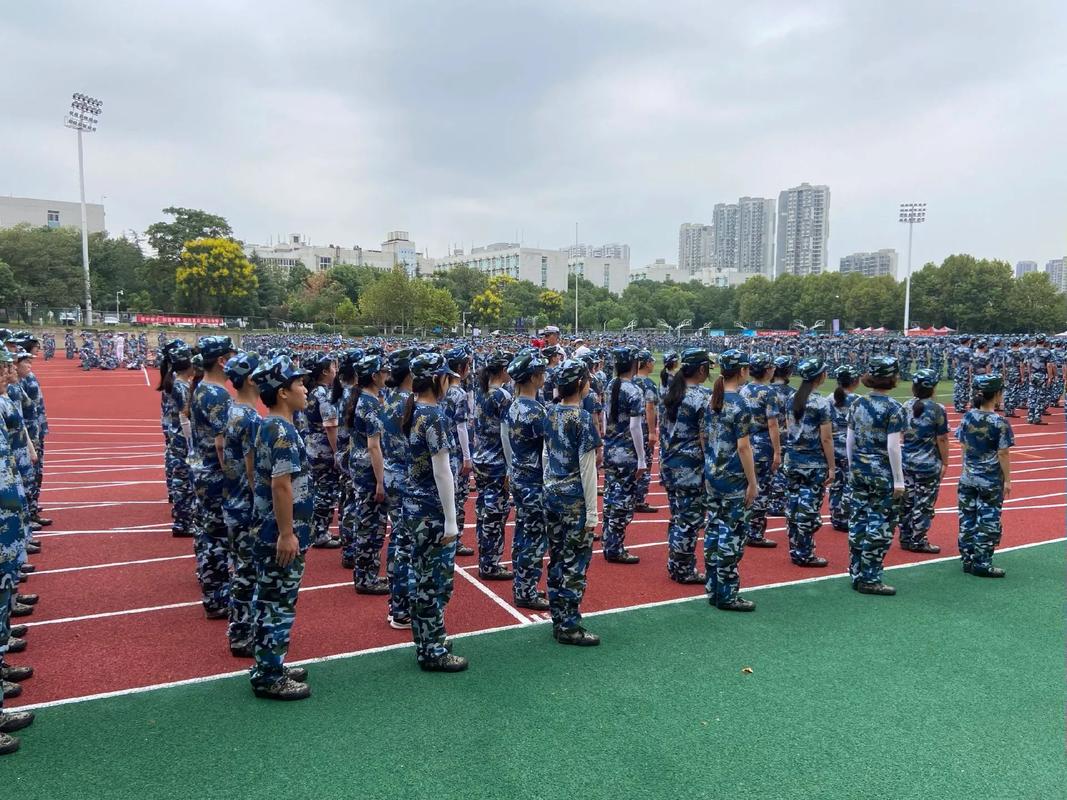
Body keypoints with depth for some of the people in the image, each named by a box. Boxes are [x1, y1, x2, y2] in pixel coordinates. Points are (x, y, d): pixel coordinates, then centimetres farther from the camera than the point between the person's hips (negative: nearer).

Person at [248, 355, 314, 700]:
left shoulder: (268, 426, 10)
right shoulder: (283, 431, -20)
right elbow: (281, 485, -25)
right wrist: (287, 534, -22)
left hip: (267, 530, 10)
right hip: (280, 533, -10)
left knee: (270, 602, 18)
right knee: (278, 604, 1)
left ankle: (268, 667, 30)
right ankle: (269, 678, 11)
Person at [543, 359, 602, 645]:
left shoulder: (551, 414, 5)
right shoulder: (582, 418, -16)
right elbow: (587, 468, -16)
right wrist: (592, 512, -12)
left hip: (552, 495, 7)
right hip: (575, 500, -7)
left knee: (557, 559, 14)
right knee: (574, 562, 1)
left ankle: (558, 620, 23)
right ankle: (569, 627, 9)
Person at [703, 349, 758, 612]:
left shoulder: (712, 400, 6)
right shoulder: (739, 405, -16)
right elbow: (743, 447, -17)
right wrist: (752, 482, -12)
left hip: (712, 475, 8)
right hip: (734, 479, -8)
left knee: (714, 529, 13)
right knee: (732, 534, 0)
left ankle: (713, 589, 22)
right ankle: (727, 595, 8)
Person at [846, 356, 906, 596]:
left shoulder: (858, 404, 5)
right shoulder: (893, 409, -12)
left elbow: (850, 440, 8)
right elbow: (892, 447, -16)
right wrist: (899, 480, -11)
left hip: (859, 469, 6)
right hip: (882, 473, -6)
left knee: (858, 522, 11)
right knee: (880, 526, 2)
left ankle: (857, 574, 20)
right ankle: (869, 579, 6)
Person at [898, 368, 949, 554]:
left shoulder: (906, 406, 3)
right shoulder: (937, 409, -12)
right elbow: (942, 439, -11)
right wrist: (945, 462, -2)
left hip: (907, 461, 6)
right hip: (928, 464, -5)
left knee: (907, 501, 13)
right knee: (924, 504, 3)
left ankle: (905, 538, 20)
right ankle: (917, 541, 9)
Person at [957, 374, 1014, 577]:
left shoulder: (968, 417, -1)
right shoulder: (1000, 423, -14)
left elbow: (964, 446, 5)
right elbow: (1003, 454, -12)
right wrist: (1007, 480, -3)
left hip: (968, 478, 5)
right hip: (991, 481, -4)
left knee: (967, 519, 11)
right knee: (988, 522, 4)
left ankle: (968, 559, 19)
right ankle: (981, 564, 8)